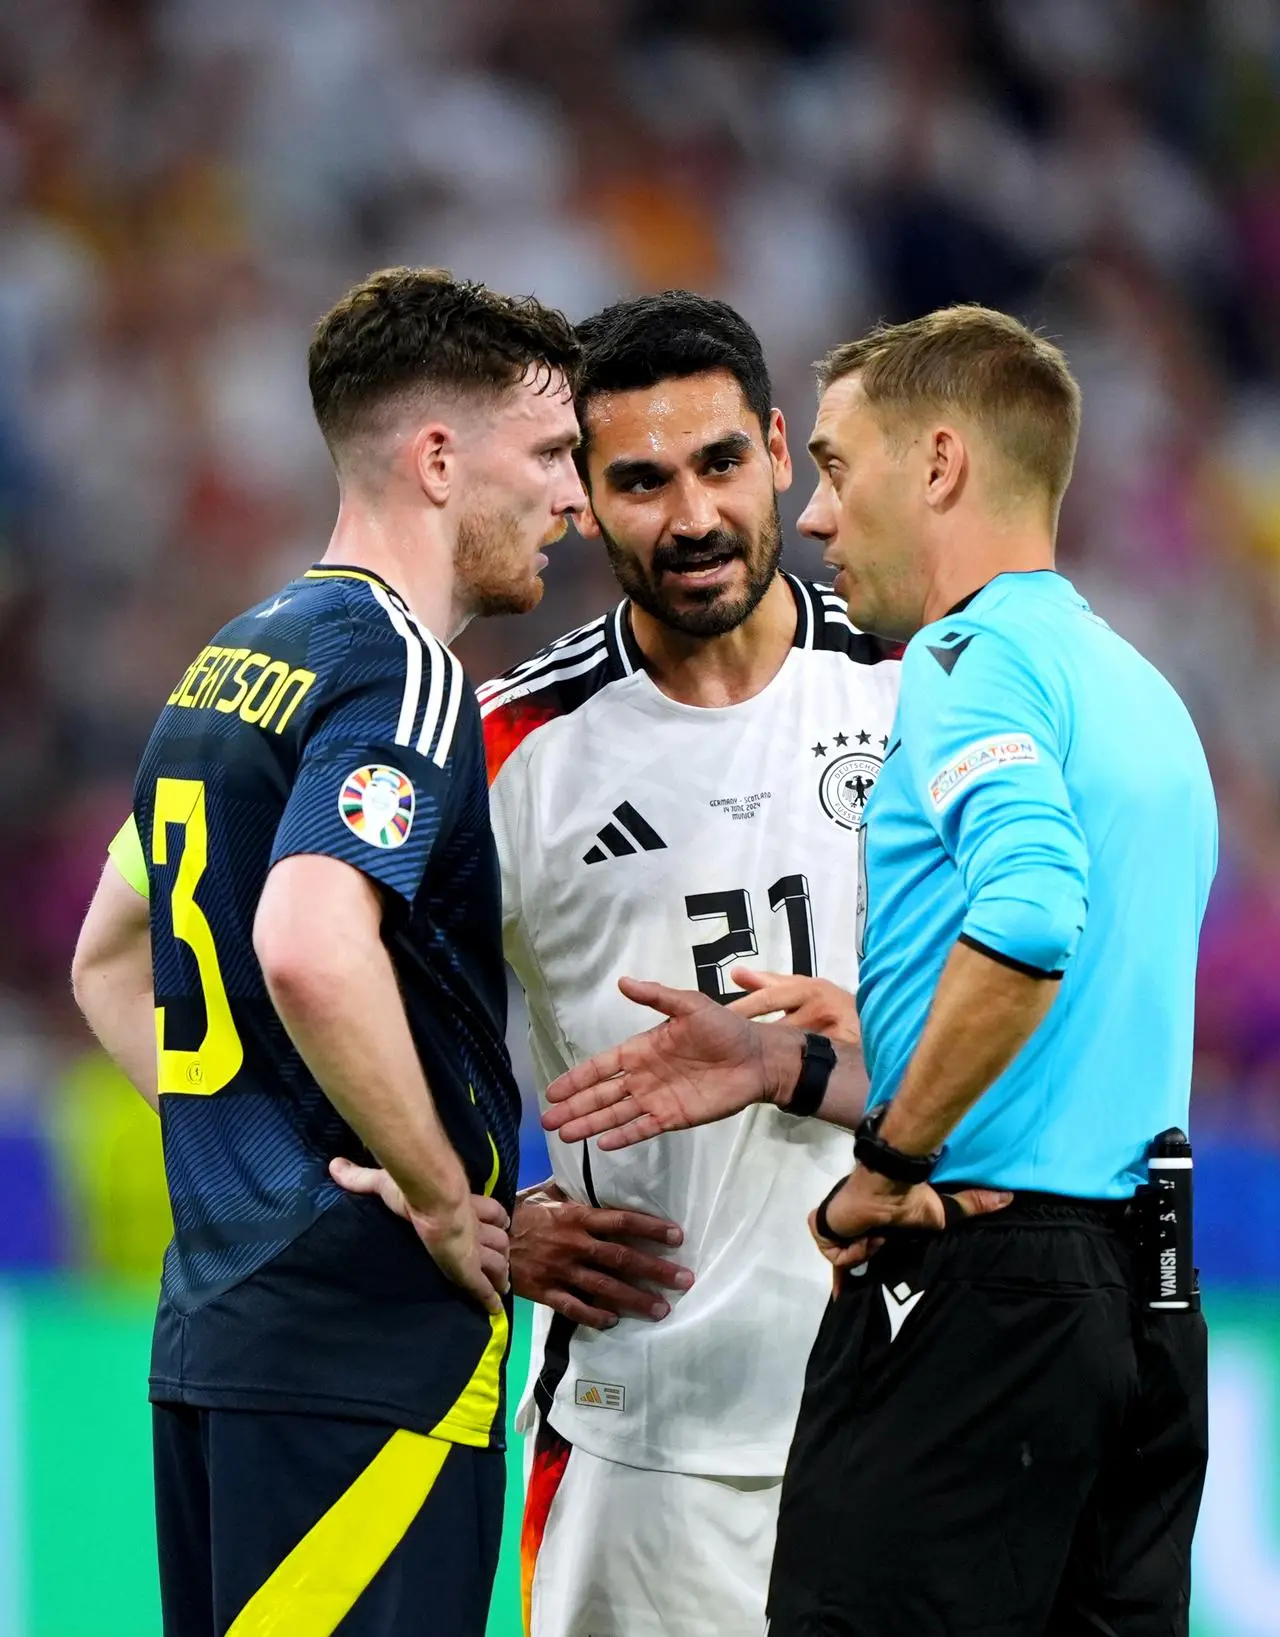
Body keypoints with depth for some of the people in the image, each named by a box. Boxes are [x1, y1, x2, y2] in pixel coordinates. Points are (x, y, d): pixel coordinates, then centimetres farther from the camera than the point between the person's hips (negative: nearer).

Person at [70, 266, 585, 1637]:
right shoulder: (398, 672, -12)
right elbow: (310, 949, -29)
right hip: (364, 1339, -9)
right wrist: (446, 1199, -17)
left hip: (217, 1311, 9)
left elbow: (108, 964, 27)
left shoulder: (232, 664, 17)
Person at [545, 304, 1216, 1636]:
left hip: (969, 1287, -9)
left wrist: (889, 1161, -16)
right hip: (1148, 1298, 9)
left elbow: (1028, 920, -28)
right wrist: (789, 1067, 18)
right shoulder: (1138, 691, 19)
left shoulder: (974, 655, -9)